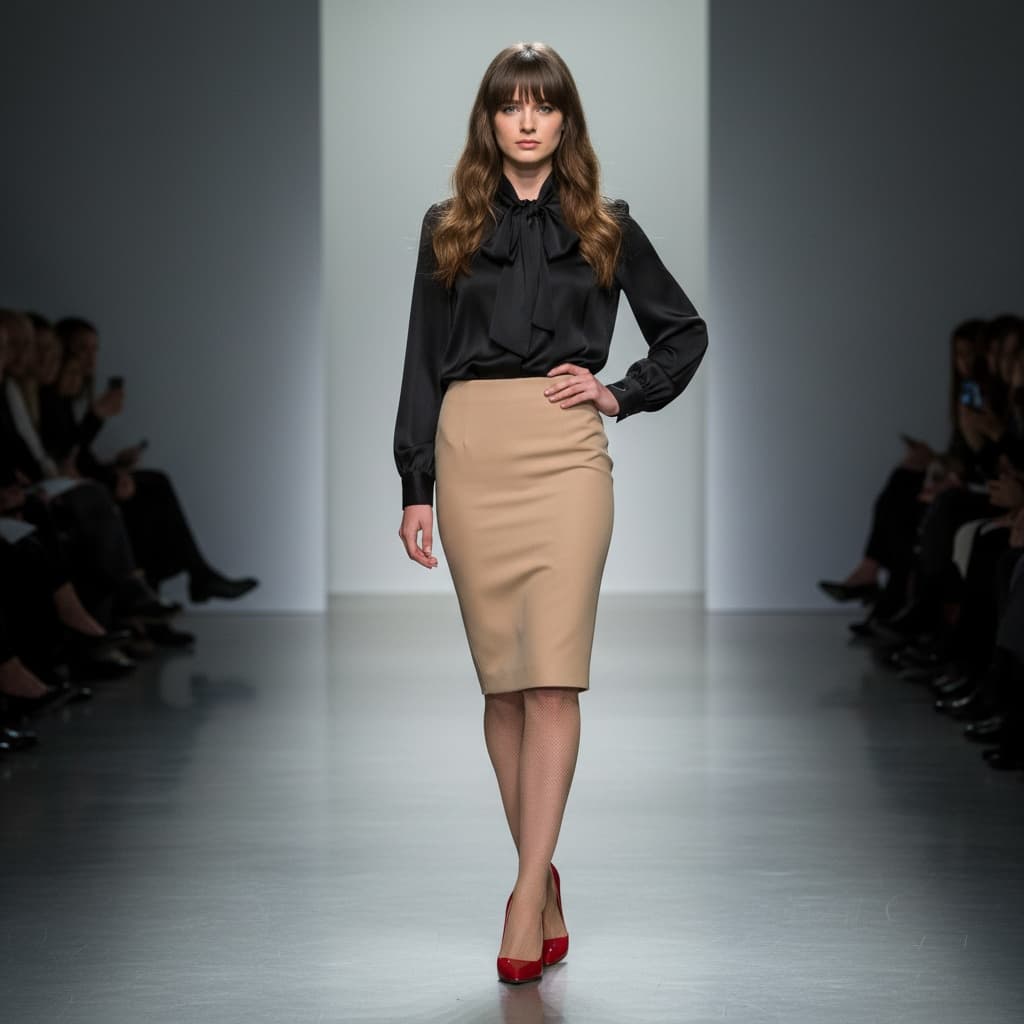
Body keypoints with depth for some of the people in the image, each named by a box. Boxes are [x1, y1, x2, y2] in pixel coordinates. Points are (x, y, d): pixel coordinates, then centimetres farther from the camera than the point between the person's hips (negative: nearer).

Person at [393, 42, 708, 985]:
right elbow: (422, 362, 9)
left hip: (565, 453, -1)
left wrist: (623, 394, 3)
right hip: (471, 450, 2)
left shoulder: (605, 227, 10)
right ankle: (545, 882, 14)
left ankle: (527, 899, -12)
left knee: (551, 676, -11)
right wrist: (415, 488, 2)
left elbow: (686, 331, 18)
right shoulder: (448, 228, 11)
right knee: (501, 678, 4)